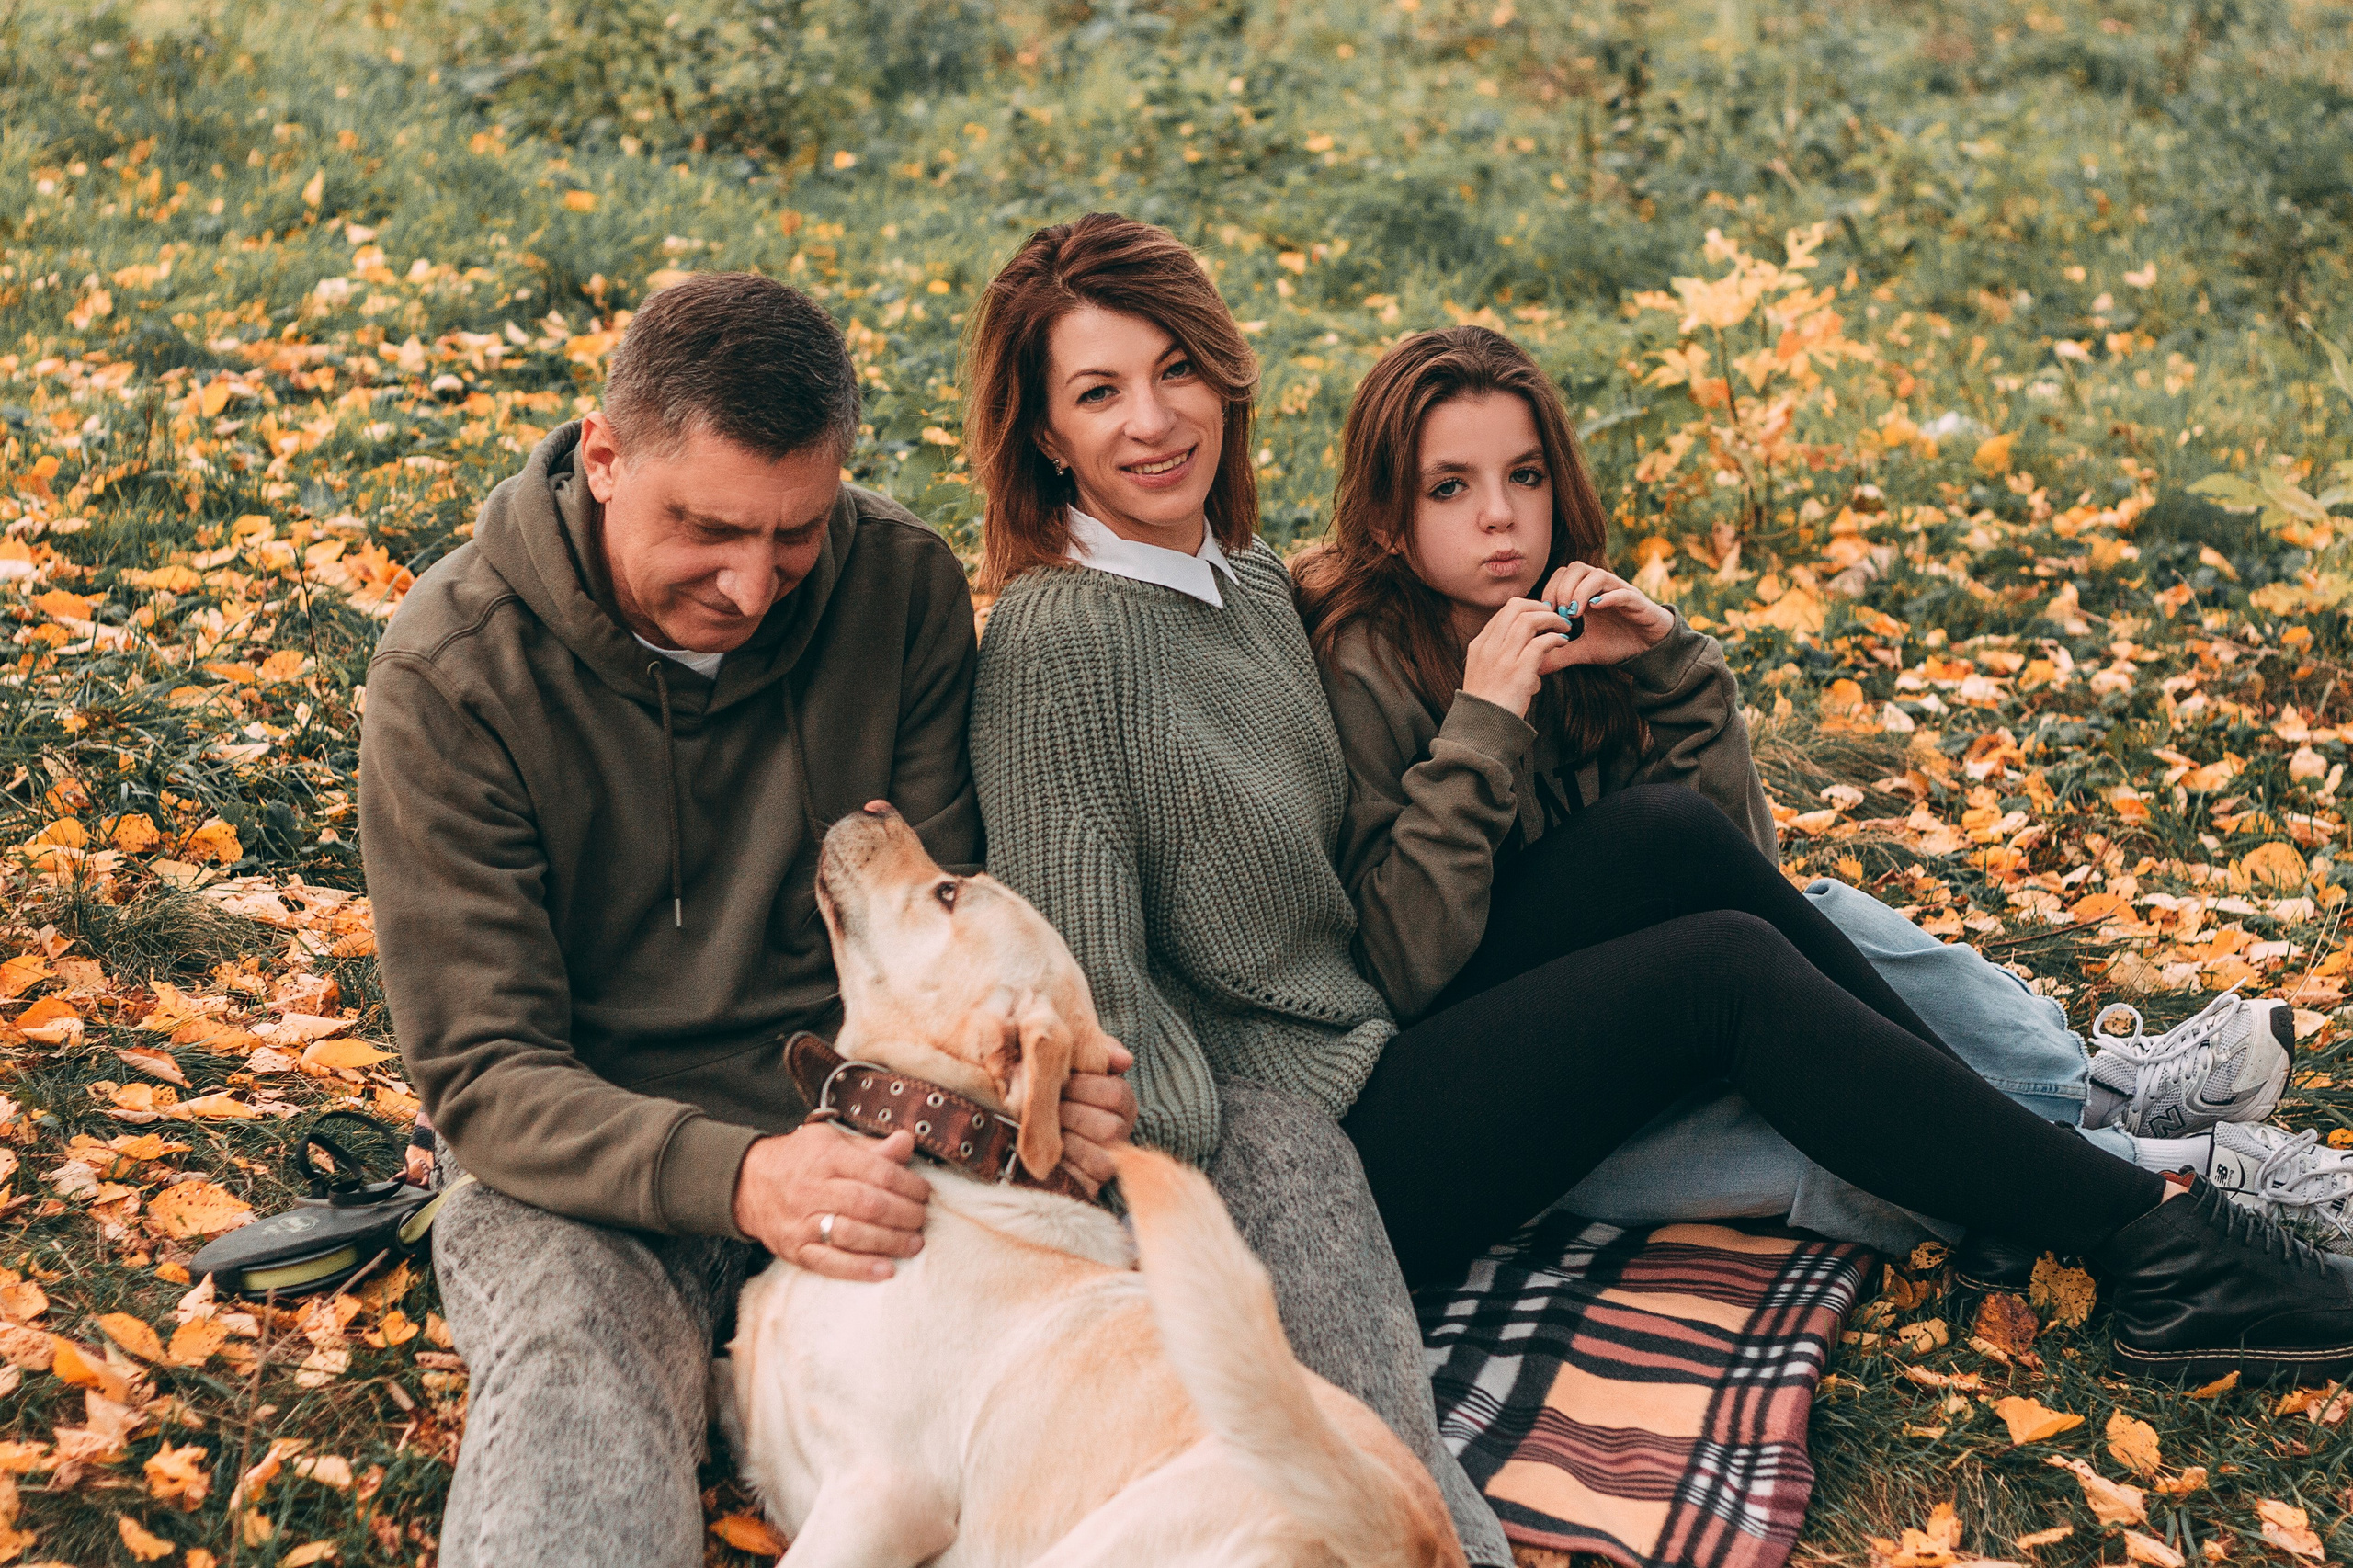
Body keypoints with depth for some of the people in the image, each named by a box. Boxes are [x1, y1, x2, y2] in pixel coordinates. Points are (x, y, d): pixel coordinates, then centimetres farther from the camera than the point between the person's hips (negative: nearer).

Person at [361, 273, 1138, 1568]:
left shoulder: (902, 586, -4)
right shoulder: (451, 673, -13)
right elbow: (483, 1076, -14)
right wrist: (735, 1176, -32)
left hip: (865, 1137, 6)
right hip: (587, 1168, -5)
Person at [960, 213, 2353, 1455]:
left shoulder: (1251, 581, 9)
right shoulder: (1056, 644, -17)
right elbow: (1090, 996, -18)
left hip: (1388, 1026, 8)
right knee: (1723, 970, -16)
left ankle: (2052, 1113, -5)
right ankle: (2145, 1235, -7)